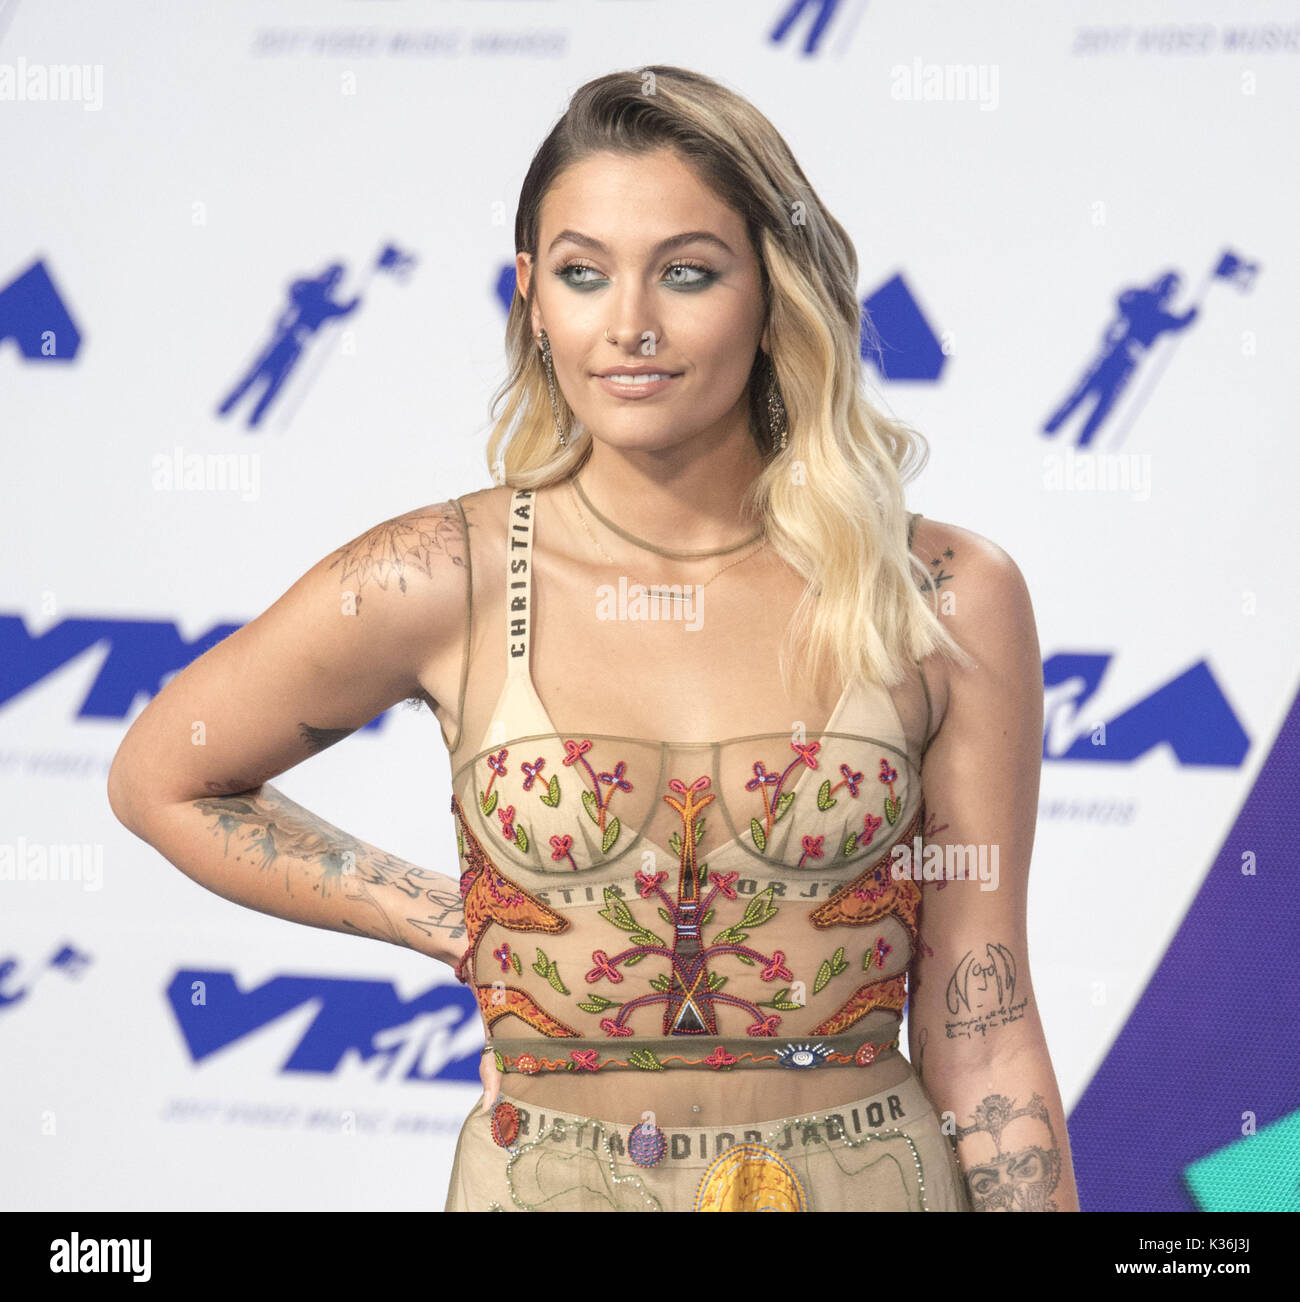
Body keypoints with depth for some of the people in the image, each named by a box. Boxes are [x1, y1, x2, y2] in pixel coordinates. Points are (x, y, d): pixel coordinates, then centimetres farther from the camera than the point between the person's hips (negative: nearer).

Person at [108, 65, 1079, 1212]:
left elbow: (982, 1040, -3)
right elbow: (162, 782, 8)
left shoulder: (951, 601, -7)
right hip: (547, 1175, 0)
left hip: (867, 1176, 0)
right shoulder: (438, 586, -8)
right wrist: (456, 927, 2)